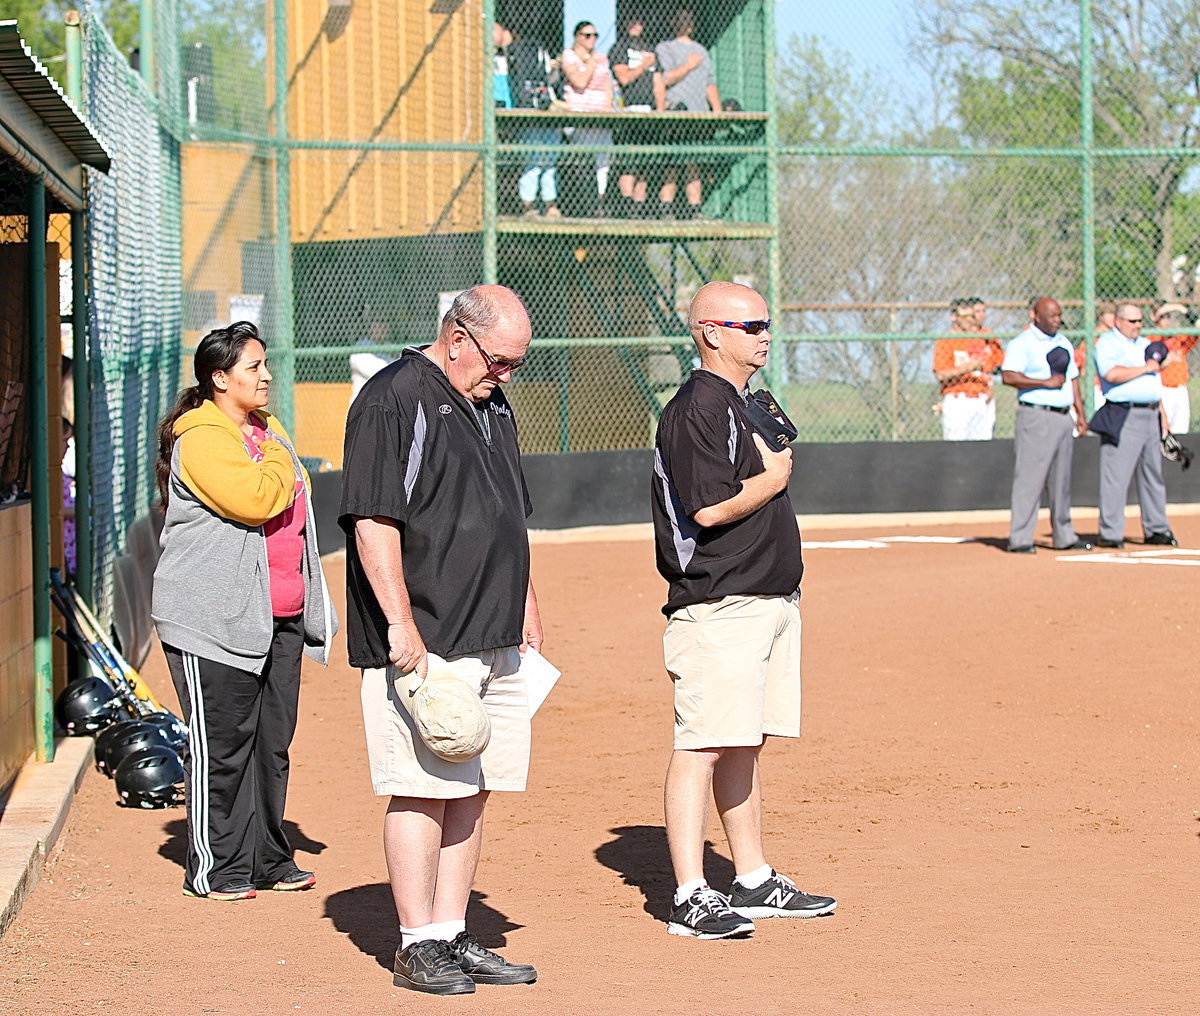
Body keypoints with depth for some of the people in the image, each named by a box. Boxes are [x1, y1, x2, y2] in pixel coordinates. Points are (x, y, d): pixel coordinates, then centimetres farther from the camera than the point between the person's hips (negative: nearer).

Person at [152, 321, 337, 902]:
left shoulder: (268, 430, 18)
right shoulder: (202, 439, -11)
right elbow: (254, 501, -25)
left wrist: (308, 601, 23)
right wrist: (280, 463, -5)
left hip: (279, 616, 8)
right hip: (215, 620, -8)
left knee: (273, 740, 10)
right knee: (222, 743, -5)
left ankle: (268, 859, 18)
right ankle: (213, 869, 2)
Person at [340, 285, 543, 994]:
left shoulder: (493, 405, 17)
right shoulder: (394, 399, -10)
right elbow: (373, 522, -17)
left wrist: (526, 603, 22)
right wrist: (402, 626, -21)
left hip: (495, 642, 9)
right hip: (421, 644, -8)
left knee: (472, 790, 10)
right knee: (423, 789, -7)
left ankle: (454, 936, 16)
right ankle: (419, 947, -1)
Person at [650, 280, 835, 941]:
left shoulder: (745, 403, 18)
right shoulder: (698, 406, -14)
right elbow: (709, 507, -22)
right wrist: (773, 478, -8)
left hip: (770, 600, 10)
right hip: (720, 607, -10)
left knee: (744, 745, 15)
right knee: (701, 747, -9)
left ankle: (754, 882, 22)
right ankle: (691, 896, -9)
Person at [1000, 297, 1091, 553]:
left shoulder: (1063, 343, 18)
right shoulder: (1022, 343, -7)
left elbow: (1072, 378, 23)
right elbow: (1008, 376, -19)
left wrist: (1081, 414, 16)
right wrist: (1046, 383, -19)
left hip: (1063, 416, 8)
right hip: (1035, 416, -8)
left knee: (1061, 479, 12)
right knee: (1029, 477, -10)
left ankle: (1063, 536, 19)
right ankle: (1019, 539, -9)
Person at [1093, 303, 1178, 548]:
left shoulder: (1145, 344, 22)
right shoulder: (1107, 344, -3)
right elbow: (1112, 374, -21)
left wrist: (1162, 414, 18)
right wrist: (1145, 368, -13)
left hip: (1150, 416, 8)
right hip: (1124, 416, -8)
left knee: (1153, 474, 10)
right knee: (1116, 476, -9)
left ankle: (1155, 530, 16)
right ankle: (1109, 533, -7)